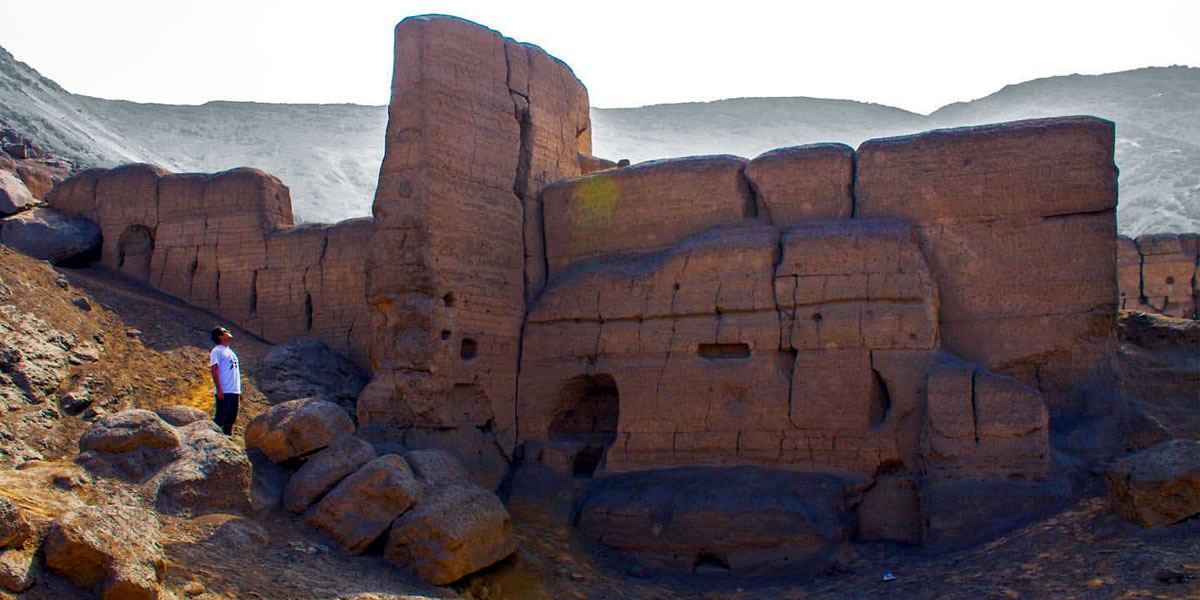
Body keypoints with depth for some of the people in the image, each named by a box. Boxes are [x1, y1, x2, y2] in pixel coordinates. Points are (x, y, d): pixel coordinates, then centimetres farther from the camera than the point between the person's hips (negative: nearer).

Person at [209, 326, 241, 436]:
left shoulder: (230, 351, 20)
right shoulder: (217, 351, -5)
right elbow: (214, 371, -12)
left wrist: (239, 390, 17)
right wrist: (219, 389, -19)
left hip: (234, 391, 8)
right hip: (224, 392, -8)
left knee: (231, 419, 9)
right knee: (220, 419, -8)